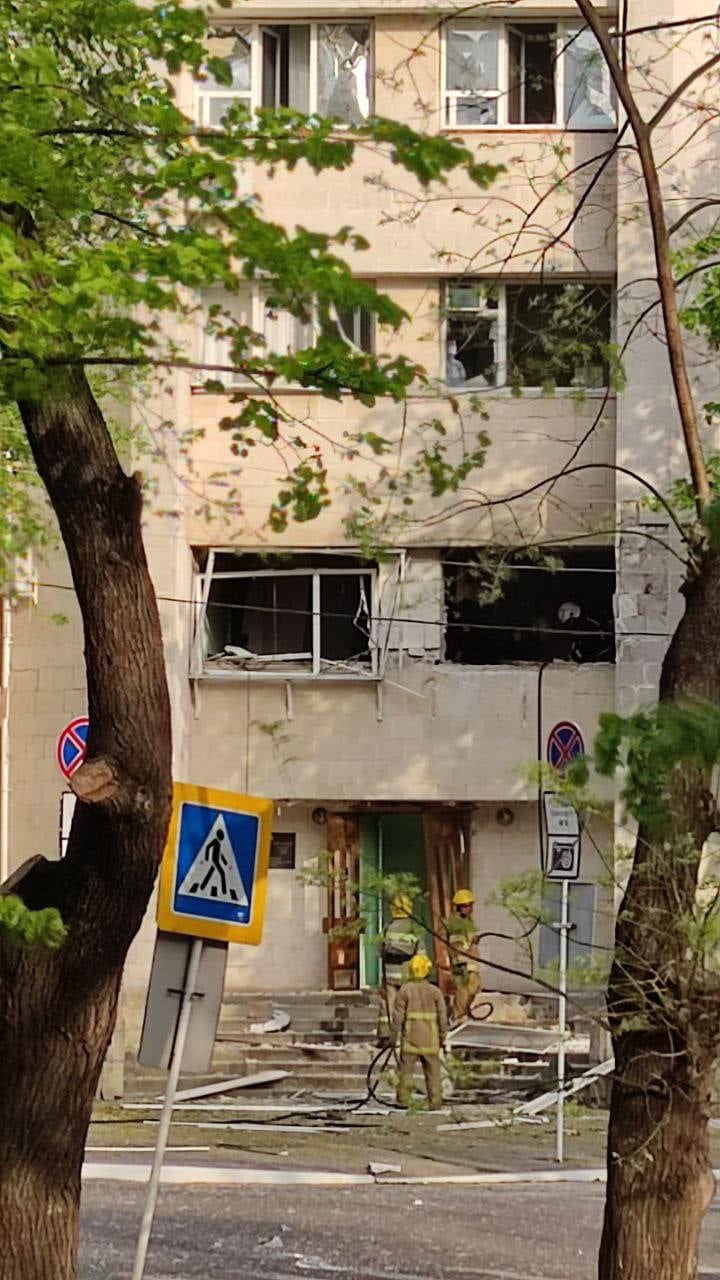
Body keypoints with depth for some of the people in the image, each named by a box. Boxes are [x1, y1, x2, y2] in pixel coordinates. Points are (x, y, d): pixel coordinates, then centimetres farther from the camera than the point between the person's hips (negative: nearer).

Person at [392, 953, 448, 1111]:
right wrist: (442, 1037, 11)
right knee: (432, 1071, 7)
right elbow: (442, 1016, 2)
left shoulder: (405, 990, -4)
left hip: (410, 1037, -1)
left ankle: (403, 1100, 0)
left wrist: (395, 1036, 2)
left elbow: (398, 1015, -5)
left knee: (406, 1069, 3)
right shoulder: (434, 991, 1)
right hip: (430, 1038, 1)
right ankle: (435, 1102, 6)